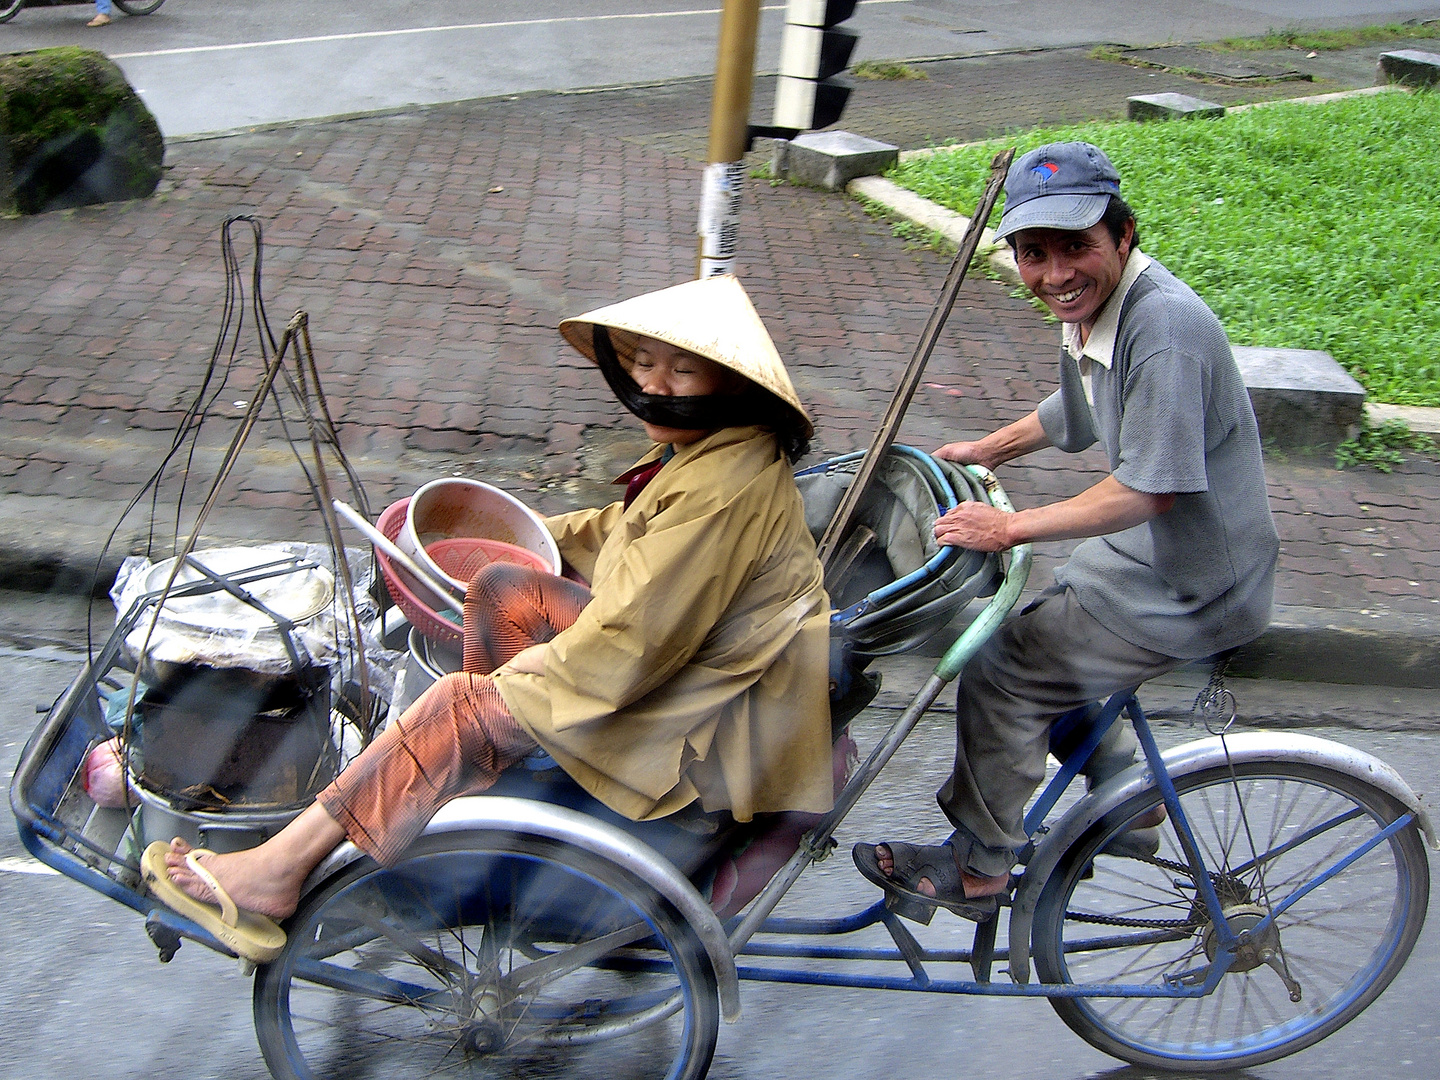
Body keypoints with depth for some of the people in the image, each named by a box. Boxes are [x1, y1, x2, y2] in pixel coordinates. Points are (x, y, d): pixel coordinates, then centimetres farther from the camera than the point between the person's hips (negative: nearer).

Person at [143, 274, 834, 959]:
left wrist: (519, 672, -12)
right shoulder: (701, 446, 6)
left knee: (467, 707, -17)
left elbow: (631, 649, -27)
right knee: (503, 587, 9)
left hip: (719, 726, -10)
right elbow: (625, 529, 26)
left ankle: (277, 870, -7)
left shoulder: (724, 489, -28)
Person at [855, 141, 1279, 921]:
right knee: (1048, 642, 24)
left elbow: (1150, 490, -28)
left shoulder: (1164, 323, -29)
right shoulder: (1094, 309, 1)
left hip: (1188, 591, -10)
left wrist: (1011, 527, -22)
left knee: (1001, 674, -7)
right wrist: (984, 452, 22)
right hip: (1148, 554, 10)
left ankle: (975, 870, 11)